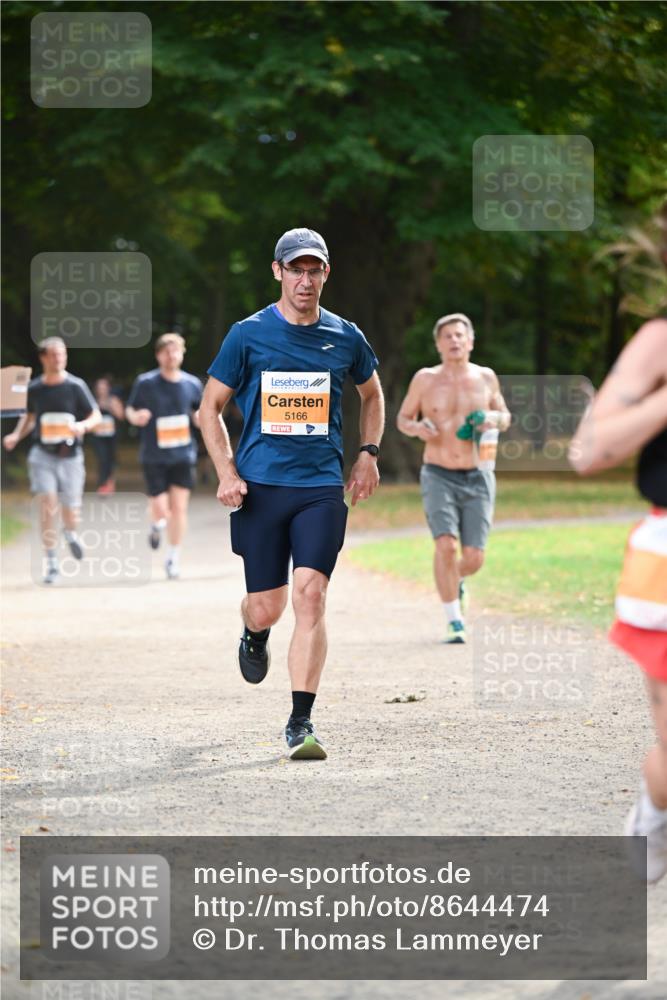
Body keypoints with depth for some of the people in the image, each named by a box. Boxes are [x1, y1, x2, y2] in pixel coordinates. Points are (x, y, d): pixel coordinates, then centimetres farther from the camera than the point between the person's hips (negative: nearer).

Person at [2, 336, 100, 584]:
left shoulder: (75, 386, -5)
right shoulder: (34, 388, 3)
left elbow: (96, 416, 0)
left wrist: (82, 426, -21)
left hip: (70, 454, -1)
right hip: (42, 454, 1)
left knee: (71, 511, 4)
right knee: (48, 503, -16)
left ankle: (71, 533, 43)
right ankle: (50, 561, -8)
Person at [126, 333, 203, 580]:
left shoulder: (192, 384, 3)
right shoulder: (145, 383, -4)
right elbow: (130, 410, 5)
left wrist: (200, 418, -9)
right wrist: (136, 416, -19)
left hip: (183, 454, 2)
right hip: (154, 455, -2)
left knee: (179, 506, -5)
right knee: (161, 508, -5)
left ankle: (173, 557, 8)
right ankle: (157, 523, 33)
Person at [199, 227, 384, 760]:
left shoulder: (346, 338, 7)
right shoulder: (248, 335, 1)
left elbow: (372, 395, 26)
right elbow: (211, 407, 7)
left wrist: (368, 453, 13)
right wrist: (227, 472, -5)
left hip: (322, 487, 0)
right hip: (260, 486, 0)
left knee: (310, 594, -16)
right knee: (266, 608, 3)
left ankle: (301, 722, -13)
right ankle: (255, 635, 43)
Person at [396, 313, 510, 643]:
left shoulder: (486, 378, 6)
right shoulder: (425, 379, 2)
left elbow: (505, 417, 18)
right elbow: (402, 418, 11)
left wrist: (495, 418, -6)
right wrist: (416, 427, -12)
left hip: (477, 479, 2)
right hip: (439, 477, -2)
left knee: (473, 558, -4)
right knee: (446, 545, -22)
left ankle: (456, 581, 34)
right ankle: (454, 622, -9)